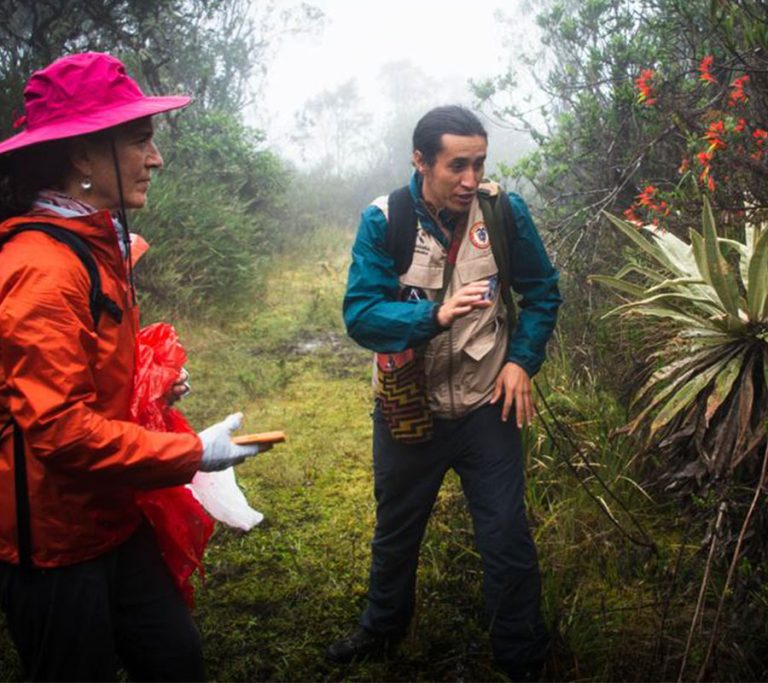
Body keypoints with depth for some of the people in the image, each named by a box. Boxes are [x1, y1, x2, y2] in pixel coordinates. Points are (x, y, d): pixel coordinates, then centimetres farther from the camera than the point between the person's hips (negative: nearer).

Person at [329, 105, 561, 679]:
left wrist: (522, 360, -9)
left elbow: (542, 291, 3)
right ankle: (383, 629, 49)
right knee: (396, 533, 22)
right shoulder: (383, 220, -15)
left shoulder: (506, 212, -10)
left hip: (487, 406, 0)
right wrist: (436, 315, -37)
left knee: (508, 541, 8)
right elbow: (360, 314, -22)